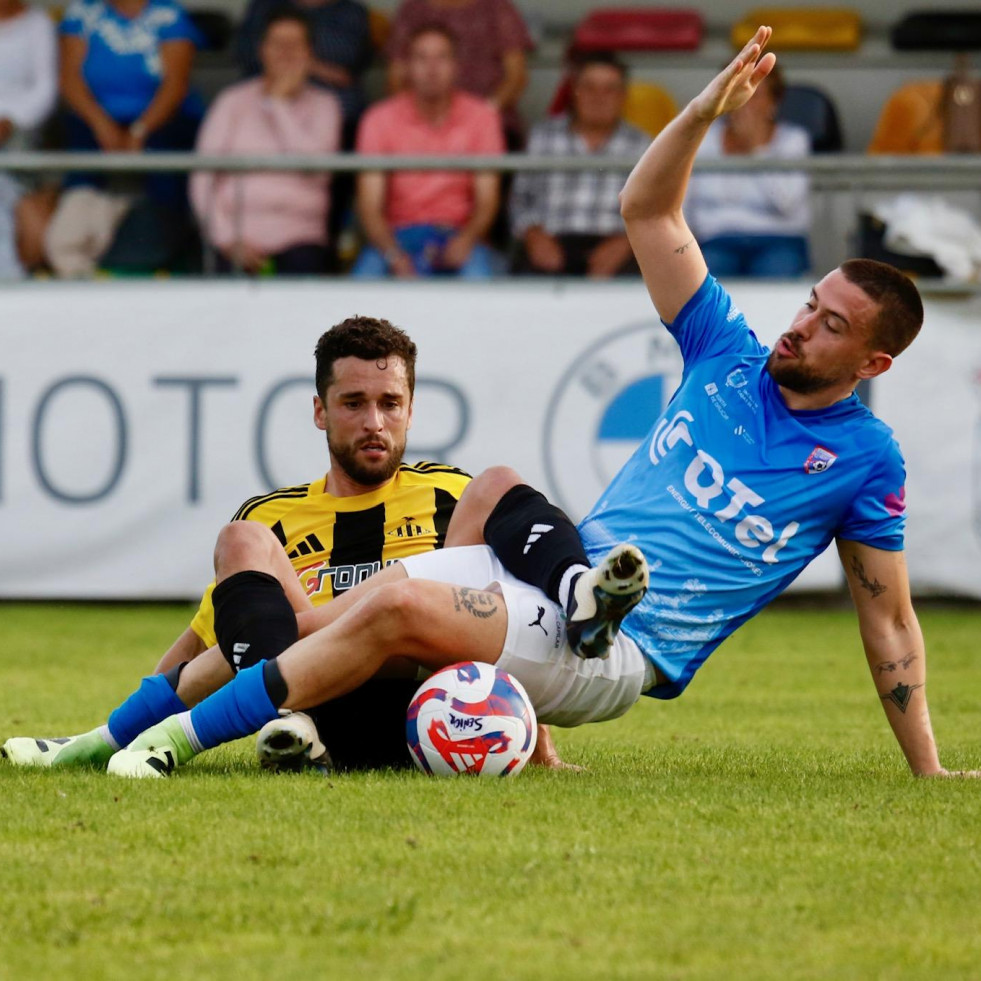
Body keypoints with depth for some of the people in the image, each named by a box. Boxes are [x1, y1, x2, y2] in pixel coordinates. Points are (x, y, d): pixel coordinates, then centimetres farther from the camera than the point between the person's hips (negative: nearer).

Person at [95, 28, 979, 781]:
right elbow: (646, 209, 12)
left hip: (625, 654, -8)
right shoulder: (732, 356, 13)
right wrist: (706, 110, -3)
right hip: (566, 568, 8)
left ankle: (186, 737, -25)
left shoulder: (865, 459, 1)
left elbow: (889, 621, 6)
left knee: (398, 605, -26)